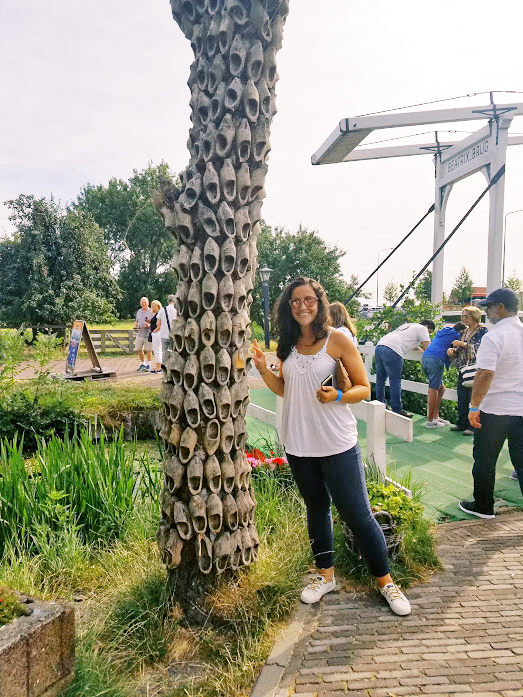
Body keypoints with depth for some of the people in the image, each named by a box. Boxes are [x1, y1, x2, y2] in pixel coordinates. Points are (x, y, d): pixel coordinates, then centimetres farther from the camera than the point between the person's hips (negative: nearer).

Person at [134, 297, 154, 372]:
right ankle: (142, 364, 26)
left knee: (148, 350, -1)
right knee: (138, 349, 9)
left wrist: (149, 325, -21)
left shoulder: (151, 312, -3)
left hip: (148, 334, -6)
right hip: (140, 334, 6)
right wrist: (135, 325, 4)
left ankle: (148, 365, 12)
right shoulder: (138, 312, 16)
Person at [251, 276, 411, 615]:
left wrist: (337, 396, -25)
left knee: (357, 513, 2)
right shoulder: (288, 344, 5)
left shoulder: (337, 339, -9)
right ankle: (326, 574, 37)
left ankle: (386, 581, 21)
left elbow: (364, 388, -6)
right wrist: (264, 369, -3)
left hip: (337, 444, -5)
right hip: (299, 444, 5)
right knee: (317, 508, 19)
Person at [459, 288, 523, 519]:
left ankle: (483, 506, 22)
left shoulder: (493, 337, -17)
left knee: (484, 461, 10)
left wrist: (474, 406, -17)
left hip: (494, 410, -6)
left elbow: (485, 374, -23)